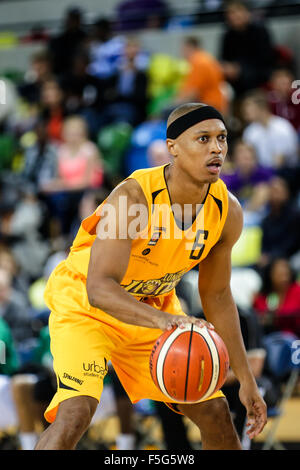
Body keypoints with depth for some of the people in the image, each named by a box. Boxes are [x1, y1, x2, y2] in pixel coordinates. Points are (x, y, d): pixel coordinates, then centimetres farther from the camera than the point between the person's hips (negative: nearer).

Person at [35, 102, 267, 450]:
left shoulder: (227, 212, -13)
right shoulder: (133, 198, -32)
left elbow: (217, 297, 2)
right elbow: (99, 288, -41)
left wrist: (246, 379, 2)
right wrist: (163, 320, -58)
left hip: (155, 308, 6)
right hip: (86, 304, -6)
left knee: (216, 415, 7)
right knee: (76, 412, -28)